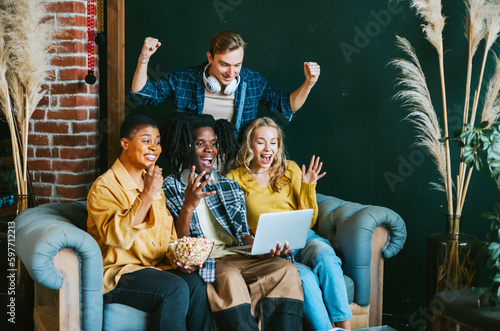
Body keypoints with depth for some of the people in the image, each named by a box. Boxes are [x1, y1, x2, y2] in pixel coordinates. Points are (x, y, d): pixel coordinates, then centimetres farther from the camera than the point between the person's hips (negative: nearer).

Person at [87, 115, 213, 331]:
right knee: (175, 289, -30)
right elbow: (117, 237, -23)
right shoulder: (104, 187, -7)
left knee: (196, 284, -23)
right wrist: (147, 196, -25)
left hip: (157, 267, 7)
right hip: (117, 274, -6)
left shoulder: (153, 183, 18)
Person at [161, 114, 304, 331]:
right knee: (229, 276, -38)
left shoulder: (230, 186, 24)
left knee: (285, 269, -23)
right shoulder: (170, 188, 8)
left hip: (237, 256, 5)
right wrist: (189, 206, -17)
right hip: (202, 261, -5)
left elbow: (243, 234, 16)